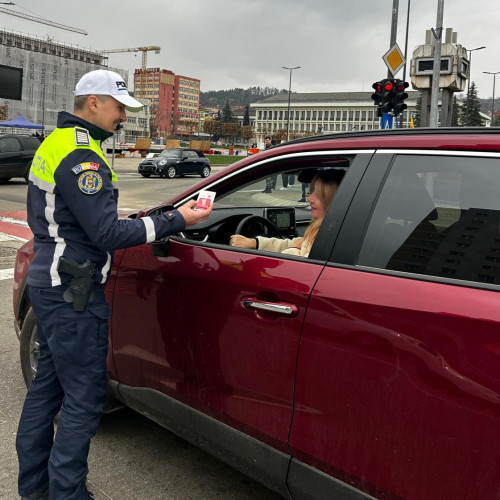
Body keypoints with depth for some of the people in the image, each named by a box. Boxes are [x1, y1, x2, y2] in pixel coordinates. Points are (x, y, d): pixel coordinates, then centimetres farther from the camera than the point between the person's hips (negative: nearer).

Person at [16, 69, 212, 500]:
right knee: (84, 398, -2)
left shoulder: (55, 143, 15)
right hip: (72, 293, -11)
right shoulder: (80, 157, -19)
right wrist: (177, 220, -21)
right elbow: (107, 234, -23)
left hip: (48, 282, 11)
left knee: (48, 383, 18)